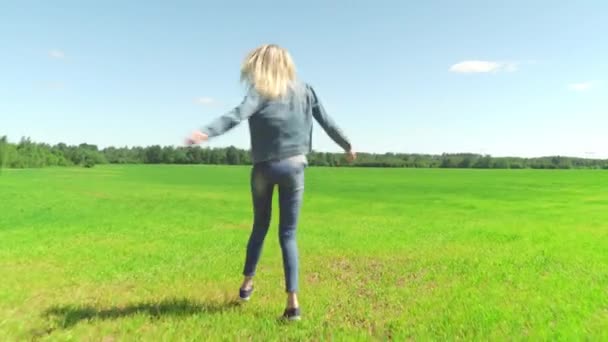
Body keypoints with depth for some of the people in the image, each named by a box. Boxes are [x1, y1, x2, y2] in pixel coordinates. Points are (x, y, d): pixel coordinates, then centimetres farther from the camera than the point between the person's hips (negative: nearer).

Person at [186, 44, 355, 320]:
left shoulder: (261, 91, -2)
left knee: (259, 227, 19)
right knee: (288, 234, 5)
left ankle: (247, 283, 31)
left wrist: (206, 132, -33)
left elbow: (238, 114, -21)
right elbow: (327, 122, 14)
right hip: (293, 167, 1)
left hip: (264, 168, -1)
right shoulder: (304, 90, 8)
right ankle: (292, 300, -1)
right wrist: (347, 146, 27)